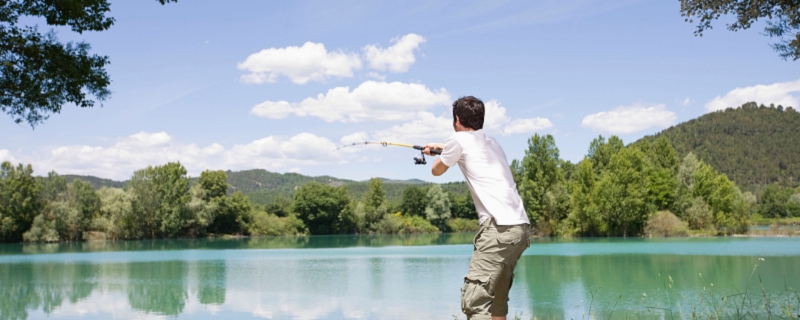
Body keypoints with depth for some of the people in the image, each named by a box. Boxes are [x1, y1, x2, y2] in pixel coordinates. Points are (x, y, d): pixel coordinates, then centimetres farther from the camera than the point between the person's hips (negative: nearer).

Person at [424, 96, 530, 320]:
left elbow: (437, 170, 19)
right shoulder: (491, 142, 24)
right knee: (497, 298, 16)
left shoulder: (459, 140, 2)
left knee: (474, 299, -14)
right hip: (521, 227, 8)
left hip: (500, 228, -8)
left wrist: (442, 155, 40)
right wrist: (442, 148, 63)